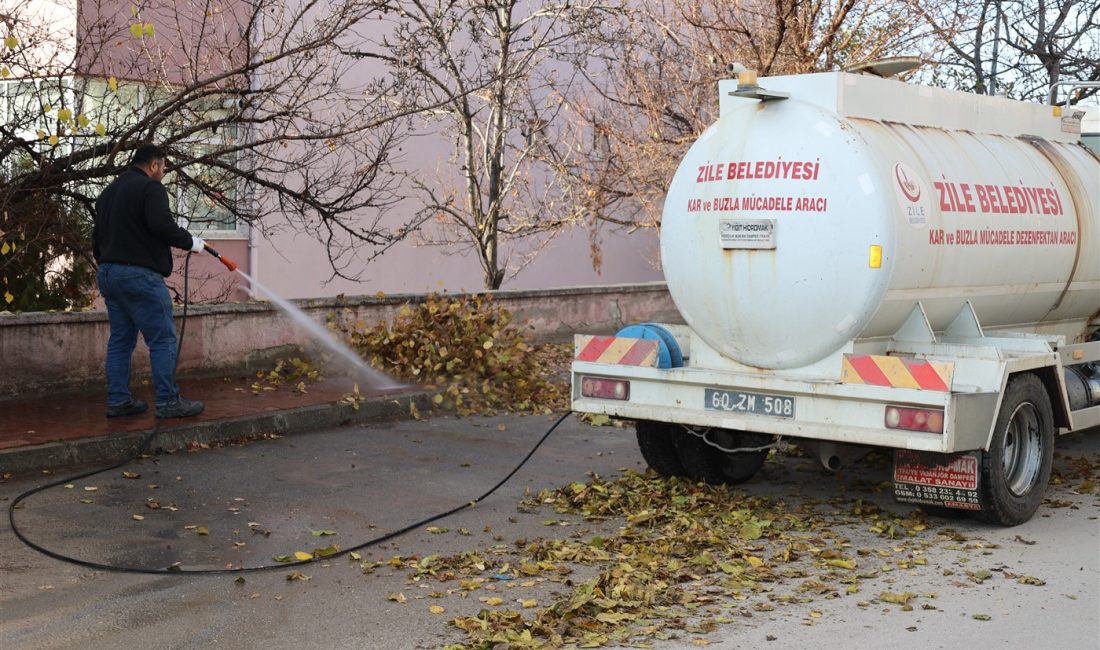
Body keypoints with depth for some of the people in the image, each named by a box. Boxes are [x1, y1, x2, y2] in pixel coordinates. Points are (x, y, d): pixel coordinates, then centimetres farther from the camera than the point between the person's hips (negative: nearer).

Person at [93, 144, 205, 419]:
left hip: (107, 273, 9)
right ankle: (168, 402, -6)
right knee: (163, 339, -5)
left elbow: (97, 235, 22)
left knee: (120, 340, 12)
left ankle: (117, 401, 11)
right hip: (139, 274, -9)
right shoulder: (150, 187, -8)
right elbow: (161, 225, -21)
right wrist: (190, 241, -8)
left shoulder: (108, 192, 20)